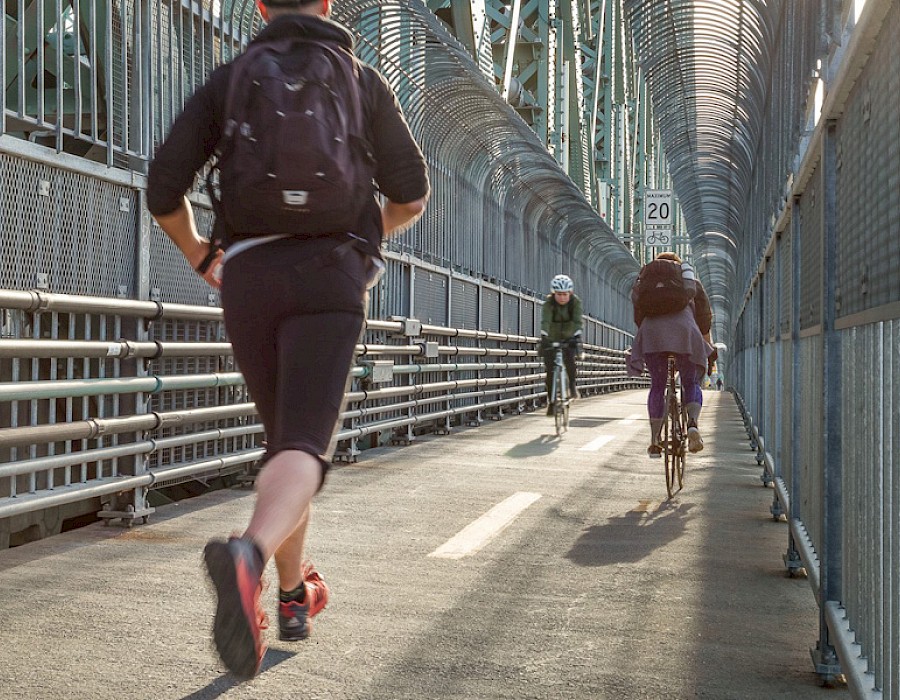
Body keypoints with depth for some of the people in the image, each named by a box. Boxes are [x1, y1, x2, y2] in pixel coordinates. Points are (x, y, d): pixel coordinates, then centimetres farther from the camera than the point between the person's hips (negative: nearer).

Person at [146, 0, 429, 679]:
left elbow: (163, 190, 6)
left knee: (287, 437, 21)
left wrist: (200, 256, 26)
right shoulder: (364, 80, 13)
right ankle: (247, 558, -46)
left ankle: (294, 596, 28)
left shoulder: (227, 80, 14)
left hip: (249, 282, 3)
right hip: (328, 282, -2)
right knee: (302, 452, -14)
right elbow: (412, 196, 11)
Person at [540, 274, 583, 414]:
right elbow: (545, 321, -36)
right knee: (550, 370, -7)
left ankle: (572, 385, 3)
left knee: (569, 360, -25)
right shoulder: (549, 303, -22)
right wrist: (544, 336, -53)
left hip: (569, 337, 0)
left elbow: (578, 321, -31)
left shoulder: (575, 302, -19)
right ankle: (550, 401, 5)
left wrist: (577, 335, -47)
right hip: (551, 338, 0)